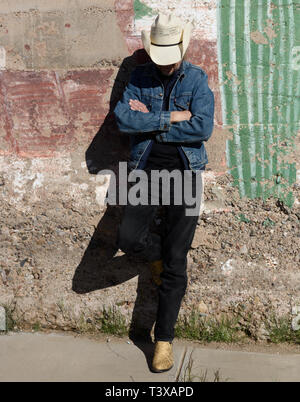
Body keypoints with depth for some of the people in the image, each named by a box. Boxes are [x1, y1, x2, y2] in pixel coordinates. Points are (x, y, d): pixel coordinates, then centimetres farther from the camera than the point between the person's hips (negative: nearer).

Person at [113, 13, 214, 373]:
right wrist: (170, 118, -15)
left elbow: (203, 128, -14)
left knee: (175, 262, -1)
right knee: (128, 239, -16)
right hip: (147, 168, 2)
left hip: (184, 170, -2)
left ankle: (164, 339, 11)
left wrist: (149, 123, -11)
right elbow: (122, 119, -10)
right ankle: (158, 251, 22)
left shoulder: (197, 79, 1)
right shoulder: (140, 78, 6)